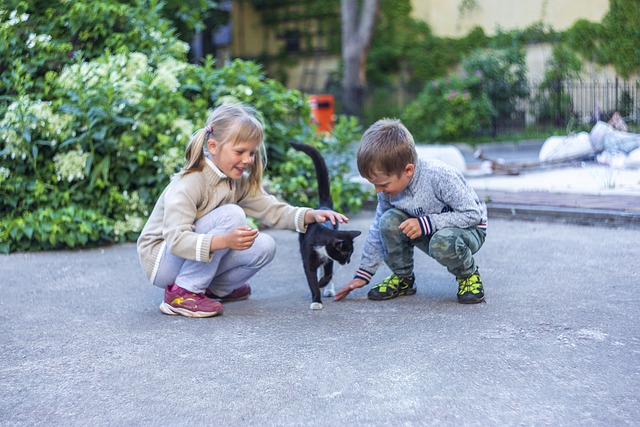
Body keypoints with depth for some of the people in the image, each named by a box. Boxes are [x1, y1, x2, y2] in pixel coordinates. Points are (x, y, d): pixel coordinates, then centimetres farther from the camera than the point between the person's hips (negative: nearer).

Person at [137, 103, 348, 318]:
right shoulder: (188, 183, -26)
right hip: (161, 260, -8)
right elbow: (176, 239, -35)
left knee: (264, 246, -12)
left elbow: (271, 210, -1)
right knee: (232, 215, -28)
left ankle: (214, 289, 10)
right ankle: (182, 293, -21)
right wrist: (225, 240, -50)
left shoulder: (239, 182, 0)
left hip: (201, 257, 8)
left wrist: (311, 215, -18)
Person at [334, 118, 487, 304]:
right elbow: (378, 229, 1)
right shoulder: (389, 186, -13)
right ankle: (402, 278, 0)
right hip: (428, 232, 5)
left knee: (442, 242, -39)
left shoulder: (440, 176, -32)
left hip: (469, 228, -5)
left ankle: (469, 275, -5)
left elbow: (474, 214, -27)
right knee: (389, 221, -22)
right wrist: (363, 273, 0)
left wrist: (425, 223, -34)